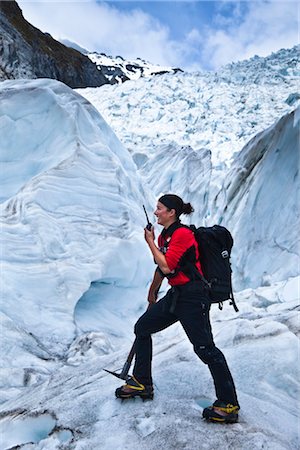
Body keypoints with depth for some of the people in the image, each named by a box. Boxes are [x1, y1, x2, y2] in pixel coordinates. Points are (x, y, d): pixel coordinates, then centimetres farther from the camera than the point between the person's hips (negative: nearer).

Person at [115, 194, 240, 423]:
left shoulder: (182, 234, -16)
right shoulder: (164, 236, 12)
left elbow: (166, 266, -22)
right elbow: (161, 268, 24)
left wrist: (150, 242, -9)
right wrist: (152, 294, 33)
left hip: (193, 297, -10)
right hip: (175, 295, 10)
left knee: (205, 348, -9)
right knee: (142, 328, 13)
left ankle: (229, 405, 3)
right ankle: (142, 383, 26)